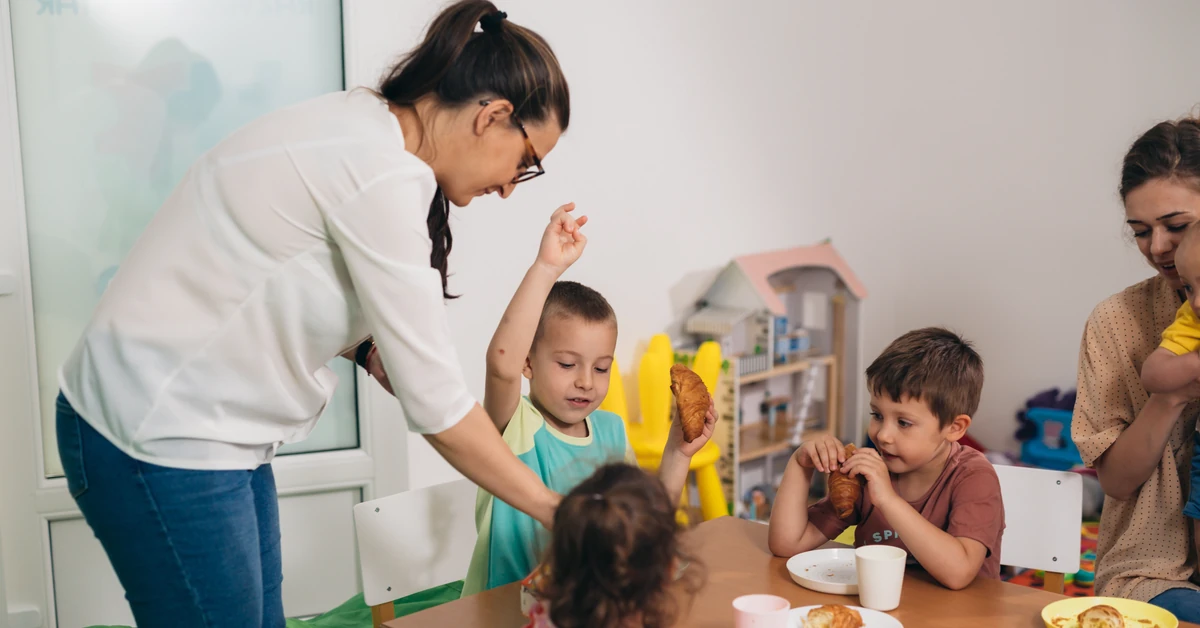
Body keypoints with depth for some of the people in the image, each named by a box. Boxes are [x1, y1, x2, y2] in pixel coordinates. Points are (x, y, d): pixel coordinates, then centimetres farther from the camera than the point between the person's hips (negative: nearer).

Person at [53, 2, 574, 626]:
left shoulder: (358, 123, 4)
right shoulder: (385, 176, -24)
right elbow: (435, 403, -21)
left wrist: (367, 349, -4)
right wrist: (552, 508, -9)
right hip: (159, 438, -9)